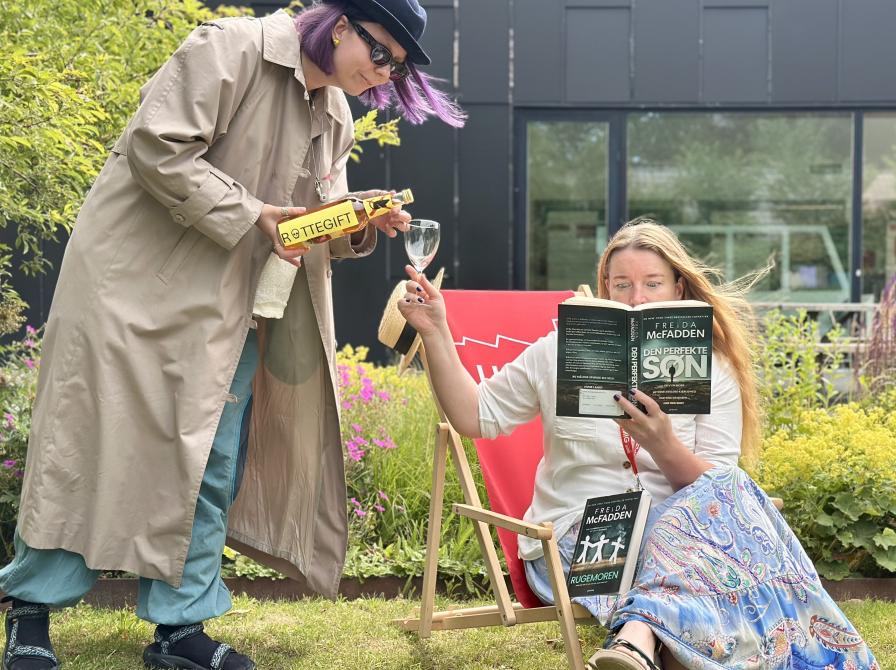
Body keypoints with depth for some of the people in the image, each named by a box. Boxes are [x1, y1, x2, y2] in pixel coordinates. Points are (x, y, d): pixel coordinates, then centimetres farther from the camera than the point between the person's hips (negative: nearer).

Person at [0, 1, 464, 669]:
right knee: (98, 436, -1)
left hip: (228, 313, 7)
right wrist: (251, 215, -20)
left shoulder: (335, 120, 11)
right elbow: (157, 149, -20)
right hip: (137, 281, -7)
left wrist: (363, 224, -6)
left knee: (213, 463, 4)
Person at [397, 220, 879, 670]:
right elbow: (476, 416, 7)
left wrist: (663, 445, -22)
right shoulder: (562, 352, 8)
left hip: (677, 523, 2)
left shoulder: (712, 372, 7)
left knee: (724, 494, -35)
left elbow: (717, 486, -1)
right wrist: (435, 332, -4)